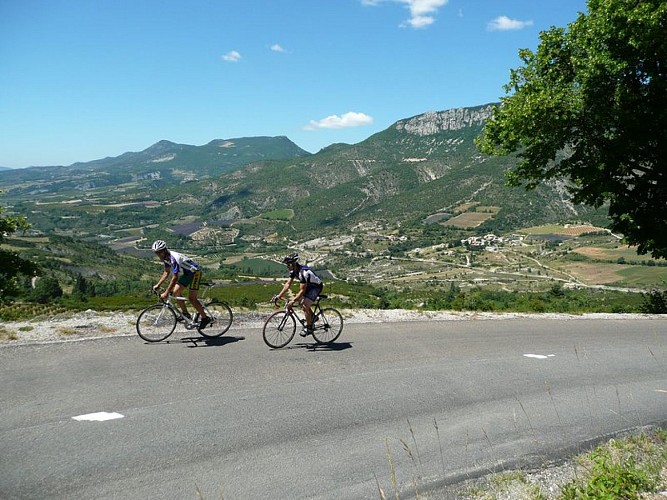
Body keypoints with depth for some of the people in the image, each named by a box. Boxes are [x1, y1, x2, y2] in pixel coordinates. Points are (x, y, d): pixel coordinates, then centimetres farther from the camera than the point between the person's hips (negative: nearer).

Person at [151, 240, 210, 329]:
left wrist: (166, 293, -36)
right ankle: (186, 314, 12)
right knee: (176, 292, 0)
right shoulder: (165, 257, -3)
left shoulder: (174, 258, -32)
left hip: (195, 272, -9)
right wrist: (158, 285, 1)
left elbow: (175, 277, -35)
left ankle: (205, 318, 0)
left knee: (192, 298, -11)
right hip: (186, 274, 9)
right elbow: (166, 272, 9)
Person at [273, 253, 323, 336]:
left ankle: (309, 328, -4)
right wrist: (279, 296, -13)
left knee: (304, 305, -16)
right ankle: (312, 317, 29)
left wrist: (293, 301, -36)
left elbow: (302, 290, -34)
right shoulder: (293, 271, -7)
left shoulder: (303, 272, -34)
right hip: (308, 286, 9)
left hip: (316, 287, -9)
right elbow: (288, 284, -5)